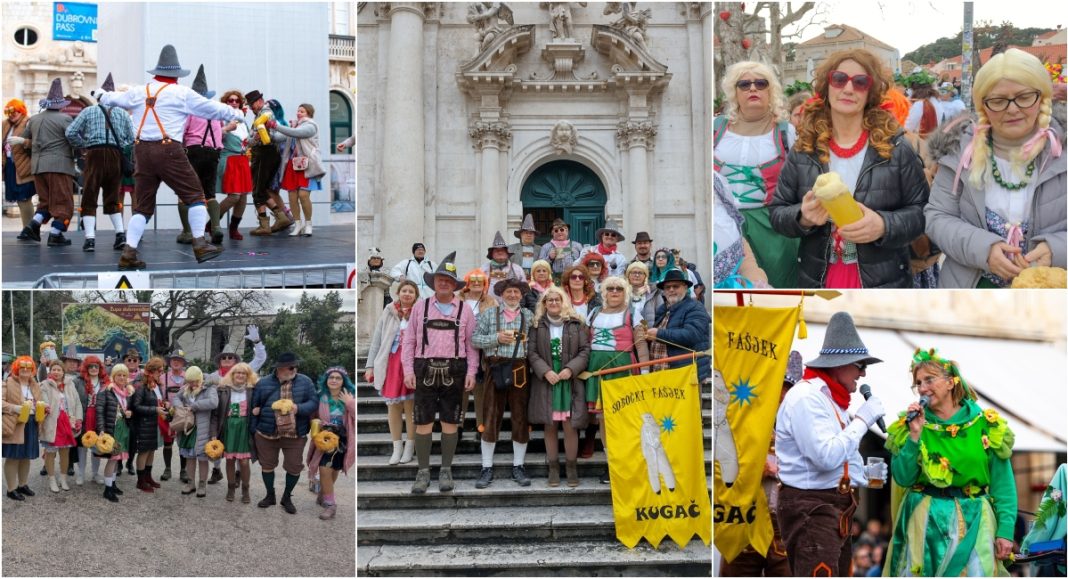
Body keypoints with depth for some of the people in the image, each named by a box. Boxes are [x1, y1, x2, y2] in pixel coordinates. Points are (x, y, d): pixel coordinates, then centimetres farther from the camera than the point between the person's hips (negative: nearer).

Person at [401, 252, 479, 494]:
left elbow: (471, 344, 5)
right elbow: (409, 341, 7)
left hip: (453, 372, 0)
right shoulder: (420, 306, 8)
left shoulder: (464, 309, 7)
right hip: (425, 370, 0)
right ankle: (423, 471, 9)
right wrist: (408, 370, -1)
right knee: (423, 422, 1)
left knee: (450, 422, 5)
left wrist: (471, 372, -3)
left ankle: (446, 470, 14)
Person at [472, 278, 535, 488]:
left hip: (520, 370, 1)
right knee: (491, 418, 1)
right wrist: (497, 338, -11)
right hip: (496, 369, -1)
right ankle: (487, 468, 7)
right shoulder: (489, 314, 8)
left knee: (521, 419, 5)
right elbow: (475, 339, 1)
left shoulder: (529, 316, 10)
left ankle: (518, 466, 15)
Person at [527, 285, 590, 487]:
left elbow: (585, 350, 2)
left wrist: (571, 369, -11)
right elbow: (532, 352, 2)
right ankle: (553, 468, 11)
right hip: (545, 381, 1)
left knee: (570, 425, -5)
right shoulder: (537, 325, 7)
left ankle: (571, 467, 7)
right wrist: (545, 372, -11)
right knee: (549, 425, 2)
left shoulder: (576, 323, 5)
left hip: (570, 381, -1)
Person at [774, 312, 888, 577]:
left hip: (836, 505, 11)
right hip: (810, 507, -11)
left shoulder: (832, 399, 19)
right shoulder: (806, 397, -16)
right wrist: (862, 419, -16)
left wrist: (865, 473, 9)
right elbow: (826, 457, -26)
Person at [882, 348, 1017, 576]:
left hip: (973, 520, -1)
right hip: (925, 521, 1)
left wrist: (1005, 530, -7)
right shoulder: (909, 425, 3)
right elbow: (903, 479, -3)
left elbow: (1003, 484, 0)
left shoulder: (986, 425, 0)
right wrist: (915, 435, -12)